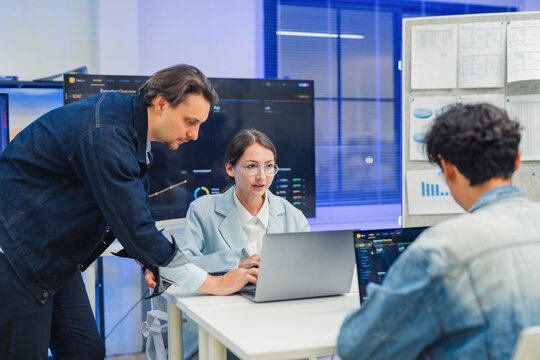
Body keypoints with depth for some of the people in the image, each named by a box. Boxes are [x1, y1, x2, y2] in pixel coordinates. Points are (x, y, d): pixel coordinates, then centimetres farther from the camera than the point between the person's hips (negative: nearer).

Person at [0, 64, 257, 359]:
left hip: (52, 256, 9)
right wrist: (213, 284, -23)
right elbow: (134, 227, -29)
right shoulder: (106, 135, -27)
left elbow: (133, 212, 15)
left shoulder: (131, 125, 3)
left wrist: (157, 263, 5)